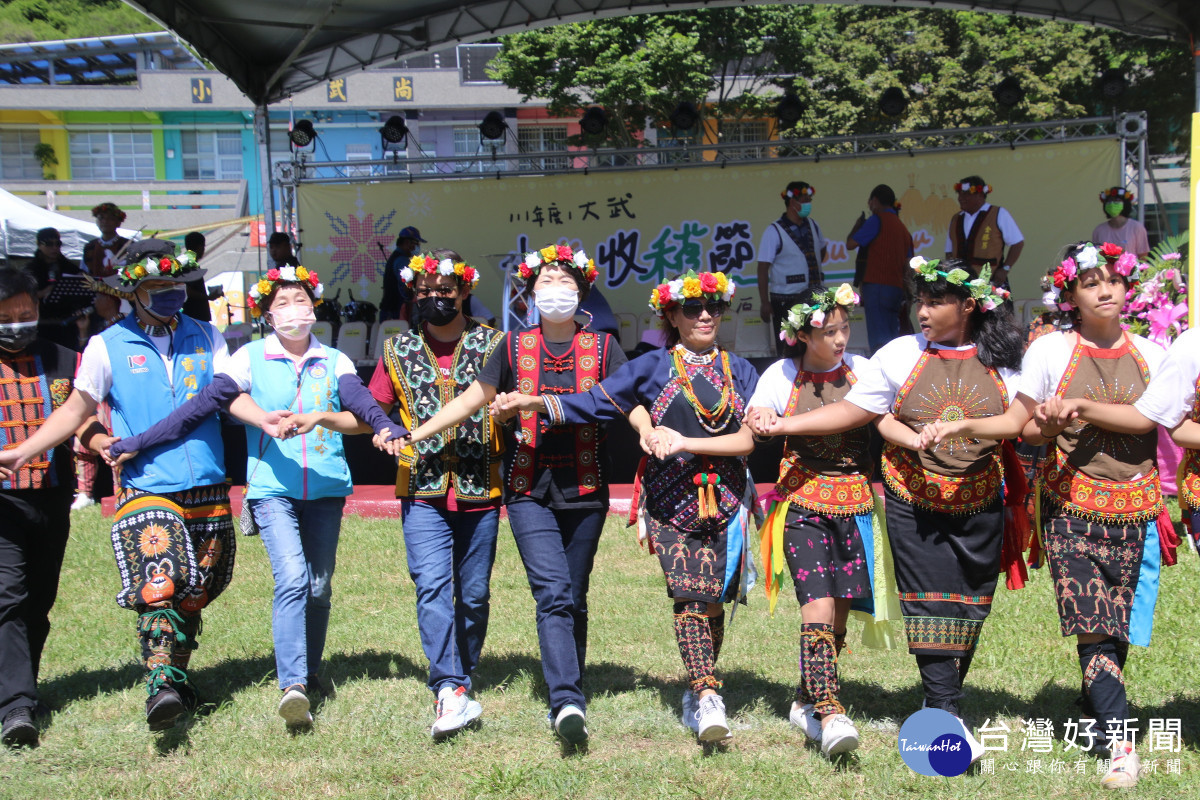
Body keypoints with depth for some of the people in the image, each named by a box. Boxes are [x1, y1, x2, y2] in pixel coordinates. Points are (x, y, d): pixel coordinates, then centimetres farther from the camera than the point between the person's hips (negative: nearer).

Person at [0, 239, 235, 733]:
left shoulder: (205, 337, 10)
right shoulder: (107, 346, 3)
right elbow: (77, 407, 6)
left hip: (207, 488, 3)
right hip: (145, 487, -3)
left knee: (194, 592, 10)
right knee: (158, 584, -20)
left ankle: (176, 676, 26)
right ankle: (160, 685, -23)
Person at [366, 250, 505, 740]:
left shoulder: (492, 345, 6)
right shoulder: (399, 352, 11)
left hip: (480, 492, 0)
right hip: (424, 493, 0)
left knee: (473, 594, 7)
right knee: (432, 586, -16)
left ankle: (462, 679, 25)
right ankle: (450, 691, -21)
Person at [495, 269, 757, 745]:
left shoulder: (739, 372, 11)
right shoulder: (653, 368, 7)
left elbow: (747, 440, 0)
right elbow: (593, 403, 5)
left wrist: (684, 442, -9)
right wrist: (534, 401, -7)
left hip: (725, 502, 2)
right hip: (670, 501, -2)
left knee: (713, 602, 2)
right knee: (690, 596, -14)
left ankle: (697, 693, 19)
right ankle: (707, 698, -18)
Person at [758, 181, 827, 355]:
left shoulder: (812, 225, 9)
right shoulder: (774, 231, -9)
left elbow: (822, 248, 29)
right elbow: (763, 267, -11)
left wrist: (814, 271, 15)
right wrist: (764, 302, -16)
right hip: (785, 299, -5)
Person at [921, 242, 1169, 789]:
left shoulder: (1150, 354, 8)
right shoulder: (1051, 349, 2)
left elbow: (1145, 418, -7)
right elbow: (1018, 422, 3)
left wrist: (1081, 406, -15)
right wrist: (960, 426, -12)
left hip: (1135, 506, 3)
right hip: (1072, 502, -2)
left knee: (1121, 624, 5)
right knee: (1093, 623, -11)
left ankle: (1093, 719, 25)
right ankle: (1122, 744, -10)